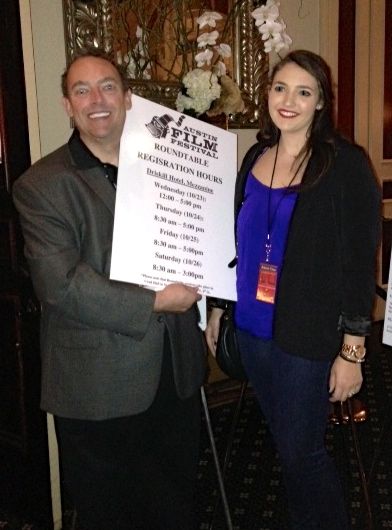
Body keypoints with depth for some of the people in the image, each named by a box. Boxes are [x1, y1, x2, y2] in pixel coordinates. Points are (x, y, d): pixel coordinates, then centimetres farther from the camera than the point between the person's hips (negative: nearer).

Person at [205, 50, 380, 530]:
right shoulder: (255, 157, 5)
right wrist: (217, 307, 14)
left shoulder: (345, 165, -11)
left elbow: (359, 262, -12)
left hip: (308, 337, -5)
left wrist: (352, 351, -14)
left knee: (301, 452, 5)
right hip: (252, 329, 6)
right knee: (285, 445, 18)